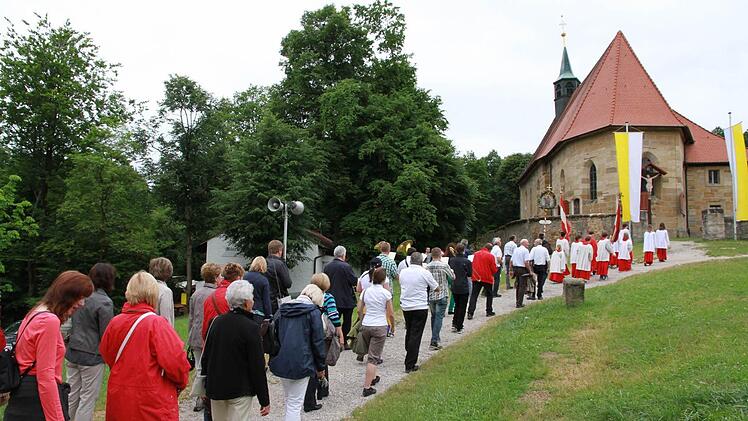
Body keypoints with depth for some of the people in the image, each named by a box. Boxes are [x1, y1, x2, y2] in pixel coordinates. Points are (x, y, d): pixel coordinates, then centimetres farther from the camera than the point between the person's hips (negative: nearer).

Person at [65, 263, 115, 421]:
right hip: (92, 356, -7)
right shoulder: (104, 303, -17)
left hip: (72, 353, 7)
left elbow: (71, 325, 12)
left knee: (72, 395, 17)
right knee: (88, 398, 4)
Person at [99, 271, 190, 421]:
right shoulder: (157, 324, -19)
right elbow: (176, 362, -21)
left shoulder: (115, 323, -3)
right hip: (153, 404, -5)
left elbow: (106, 354, 12)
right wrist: (181, 382, -1)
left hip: (119, 402, 5)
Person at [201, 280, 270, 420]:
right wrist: (264, 400, -8)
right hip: (240, 390, -6)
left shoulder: (216, 321, 3)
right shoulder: (251, 327, -16)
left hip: (215, 388, 6)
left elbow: (206, 356, 10)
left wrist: (207, 385, 22)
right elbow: (257, 366, -14)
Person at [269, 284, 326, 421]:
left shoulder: (282, 309, 10)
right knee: (295, 404, 2)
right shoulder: (313, 311, -6)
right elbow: (318, 342, -6)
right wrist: (320, 367, 3)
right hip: (300, 363, -5)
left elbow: (275, 336, 13)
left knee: (289, 400, 21)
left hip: (281, 362, 6)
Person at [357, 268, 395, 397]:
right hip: (380, 326, -4)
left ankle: (372, 377, 35)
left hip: (365, 325, 5)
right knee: (373, 357, -3)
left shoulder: (366, 292, 3)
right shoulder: (386, 293, -8)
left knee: (371, 354, 24)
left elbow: (359, 310, 8)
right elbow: (391, 314, -6)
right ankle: (367, 387, -7)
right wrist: (393, 326, 10)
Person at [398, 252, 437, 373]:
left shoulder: (403, 272, 4)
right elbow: (436, 288, 0)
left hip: (405, 307, 5)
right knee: (416, 335, -2)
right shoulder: (425, 273, -10)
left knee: (409, 332, 21)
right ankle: (410, 365, -2)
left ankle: (410, 357, 31)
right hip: (420, 307, -5)